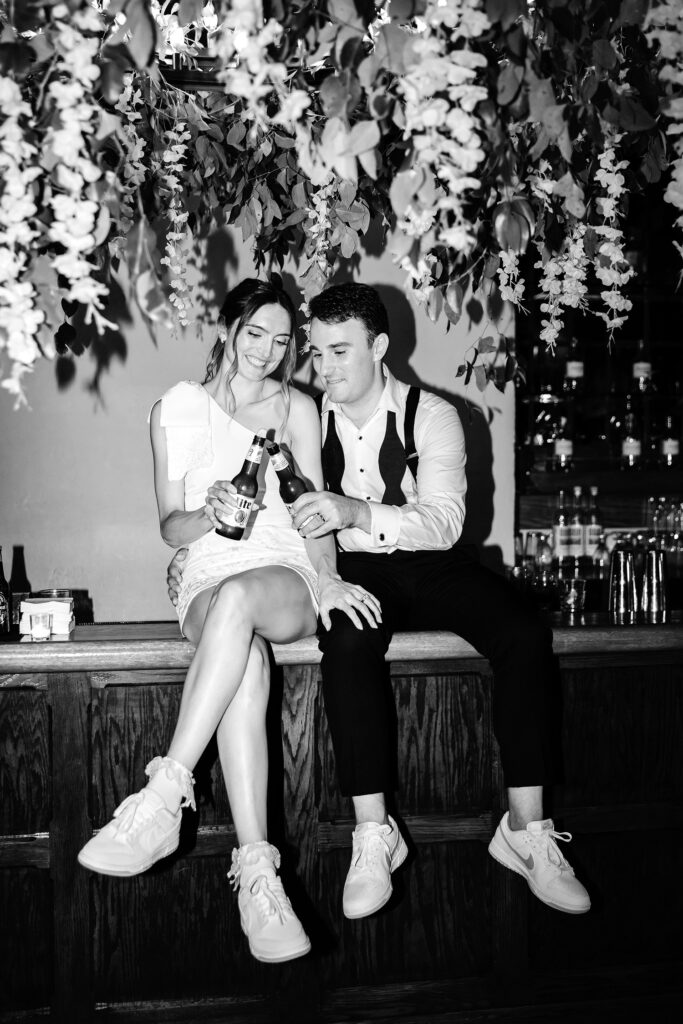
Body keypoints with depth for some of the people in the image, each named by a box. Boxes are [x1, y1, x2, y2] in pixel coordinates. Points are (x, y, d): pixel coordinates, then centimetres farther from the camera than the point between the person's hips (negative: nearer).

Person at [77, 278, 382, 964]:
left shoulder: (296, 408, 14)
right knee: (246, 660, -37)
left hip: (287, 579, 0)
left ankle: (163, 801, -45)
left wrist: (327, 575, -17)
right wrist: (209, 513, -14)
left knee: (238, 597, -39)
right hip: (208, 581, 0)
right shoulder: (175, 411, 15)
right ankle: (257, 870, -44)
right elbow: (171, 527, 10)